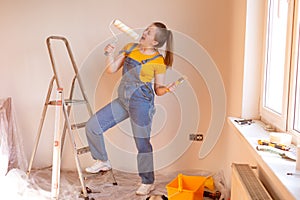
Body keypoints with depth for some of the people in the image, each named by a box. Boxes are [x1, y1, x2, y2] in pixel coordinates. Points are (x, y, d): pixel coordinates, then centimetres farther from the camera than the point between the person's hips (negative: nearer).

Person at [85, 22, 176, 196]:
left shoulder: (159, 61, -6)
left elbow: (158, 89, 0)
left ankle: (148, 183, 18)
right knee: (92, 126, 4)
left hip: (141, 102, -6)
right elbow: (111, 69, 10)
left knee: (143, 143, -1)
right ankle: (103, 161, 25)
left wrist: (167, 89, -21)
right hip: (122, 100, 7)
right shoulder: (130, 48, 9)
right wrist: (110, 53, -6)